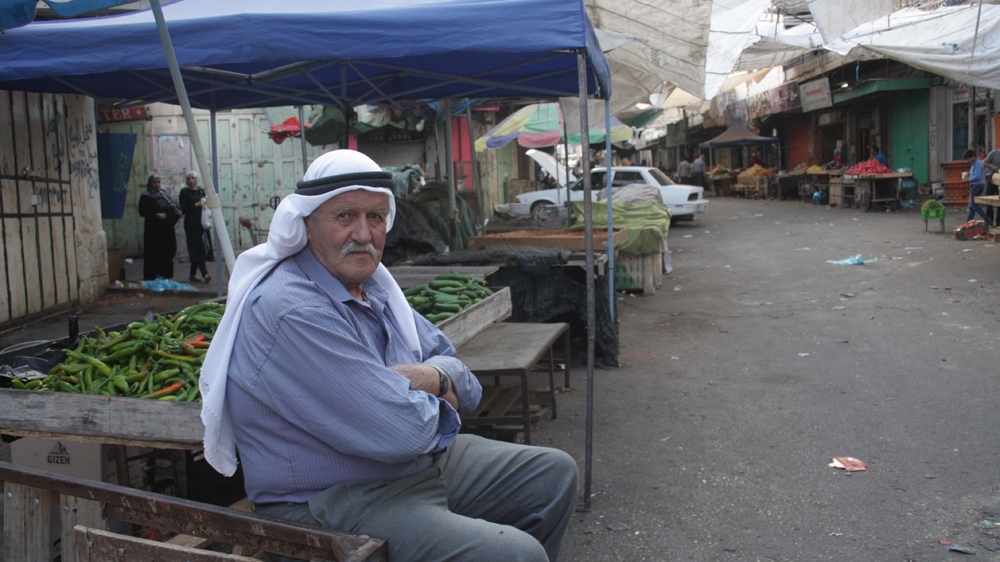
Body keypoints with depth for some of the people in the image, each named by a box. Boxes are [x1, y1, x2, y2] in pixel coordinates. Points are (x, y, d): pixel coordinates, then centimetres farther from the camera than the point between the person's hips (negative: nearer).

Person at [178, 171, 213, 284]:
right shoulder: (184, 192, -1)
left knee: (200, 249, 7)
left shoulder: (201, 191, 14)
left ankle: (192, 274, 16)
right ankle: (205, 274, -18)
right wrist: (196, 205, -16)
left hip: (202, 223, 6)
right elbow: (184, 210, -8)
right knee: (198, 248, -12)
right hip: (191, 223, -6)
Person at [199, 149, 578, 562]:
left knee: (555, 473, 16)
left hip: (422, 461, 10)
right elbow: (402, 431, -28)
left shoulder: (371, 284, 7)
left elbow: (466, 384, 9)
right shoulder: (293, 311, -24)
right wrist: (439, 399, -6)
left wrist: (432, 379, -15)